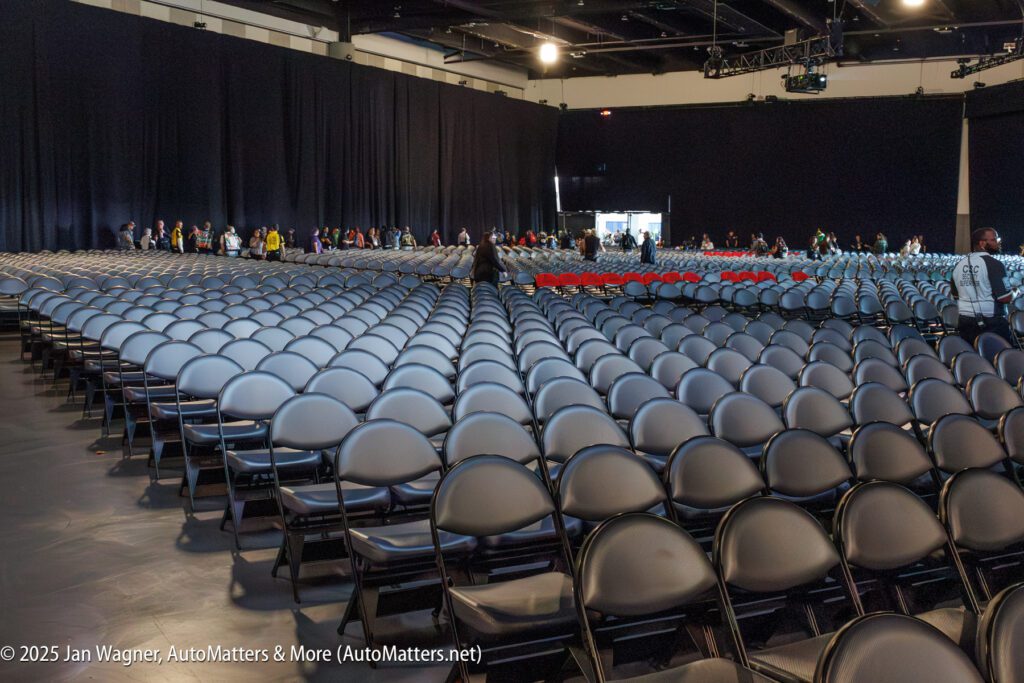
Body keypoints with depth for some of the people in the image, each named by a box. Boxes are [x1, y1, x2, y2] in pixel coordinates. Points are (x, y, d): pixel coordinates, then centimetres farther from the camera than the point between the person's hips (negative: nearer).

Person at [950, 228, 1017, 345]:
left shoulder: (959, 264, 5)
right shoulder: (994, 264, -14)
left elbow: (955, 294, 14)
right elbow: (1006, 298, -16)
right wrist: (1015, 292, 4)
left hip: (965, 323, 6)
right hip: (992, 323, -6)